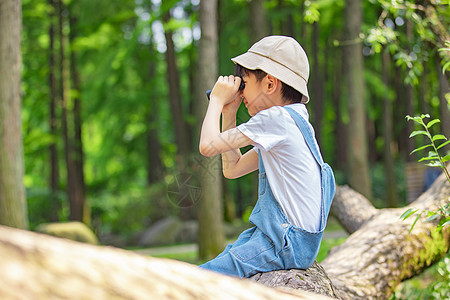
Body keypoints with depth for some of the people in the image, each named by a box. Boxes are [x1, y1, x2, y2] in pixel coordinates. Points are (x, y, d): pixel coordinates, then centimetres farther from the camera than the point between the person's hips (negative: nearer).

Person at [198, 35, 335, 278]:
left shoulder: (276, 119, -13)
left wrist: (217, 100, 0)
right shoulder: (289, 122, 17)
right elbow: (232, 169, 21)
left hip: (290, 242, -10)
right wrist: (229, 114, 16)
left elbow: (208, 146, -16)